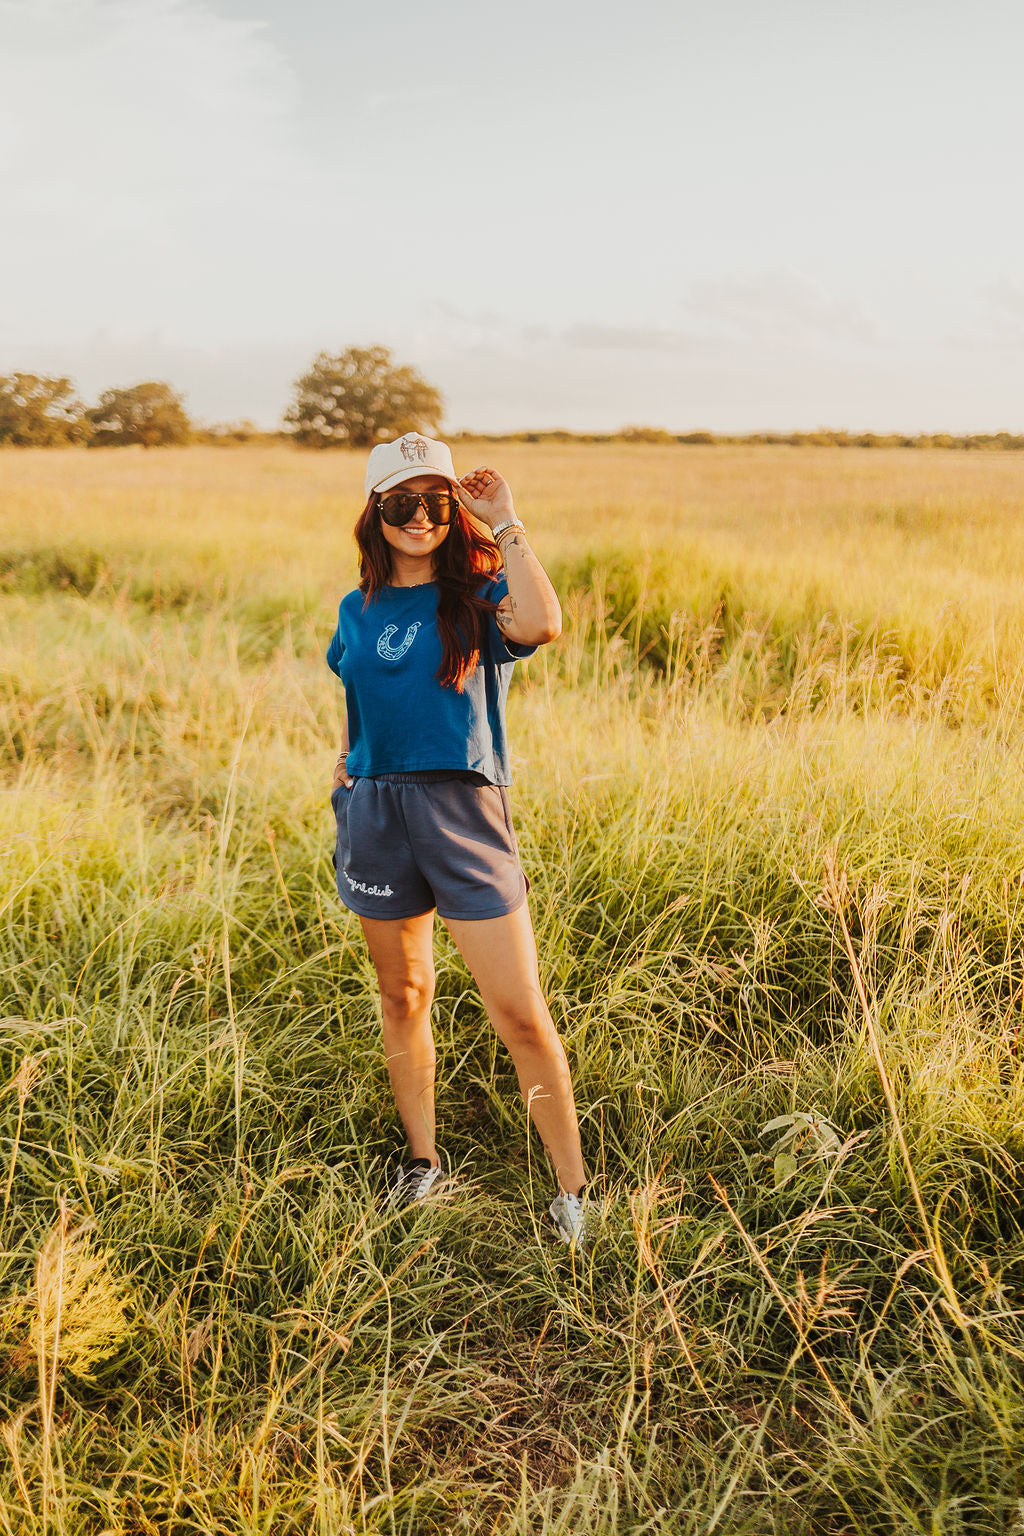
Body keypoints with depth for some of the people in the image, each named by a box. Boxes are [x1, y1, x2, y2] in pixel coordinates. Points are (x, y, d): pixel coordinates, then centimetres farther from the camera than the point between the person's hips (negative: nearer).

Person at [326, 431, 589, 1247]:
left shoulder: (479, 596, -3)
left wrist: (507, 522, -17)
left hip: (465, 811, -4)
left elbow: (542, 624, -26)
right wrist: (345, 789, 14)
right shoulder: (359, 611, 10)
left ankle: (573, 1192, 10)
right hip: (376, 812, 4)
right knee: (403, 996, 15)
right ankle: (423, 1160, 34)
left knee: (521, 1014, -5)